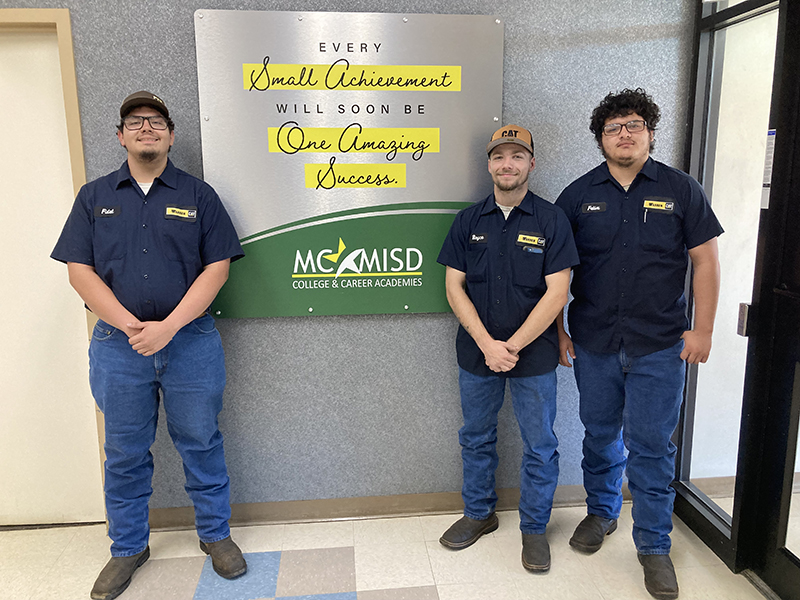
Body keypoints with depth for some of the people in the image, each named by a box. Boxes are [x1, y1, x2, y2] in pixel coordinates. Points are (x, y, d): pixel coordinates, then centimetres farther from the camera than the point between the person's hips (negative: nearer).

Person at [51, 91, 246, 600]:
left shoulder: (198, 195, 5)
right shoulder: (94, 196, 9)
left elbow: (217, 267, -3)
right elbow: (79, 270, 2)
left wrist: (169, 326, -13)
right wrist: (130, 325, -12)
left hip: (190, 342, -1)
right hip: (118, 344, 2)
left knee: (201, 443, 9)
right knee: (125, 453, 13)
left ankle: (216, 534, 28)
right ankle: (128, 547, 31)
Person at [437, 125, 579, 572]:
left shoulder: (551, 220, -5)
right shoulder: (469, 221, 3)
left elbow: (557, 292, -11)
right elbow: (454, 287, -2)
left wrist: (513, 345, -15)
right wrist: (487, 343, -12)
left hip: (534, 355, -2)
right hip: (477, 352, 3)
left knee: (540, 446, 9)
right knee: (476, 438, 16)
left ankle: (534, 527, 30)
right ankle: (479, 514, 37)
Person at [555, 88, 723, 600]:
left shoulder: (680, 189, 1)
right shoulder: (578, 195, 3)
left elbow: (705, 260, 2)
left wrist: (702, 330, -4)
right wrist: (559, 331, 3)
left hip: (660, 346, -1)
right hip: (593, 344, 2)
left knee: (651, 445, 4)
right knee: (600, 435, 15)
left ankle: (654, 545, 21)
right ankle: (602, 512, 37)